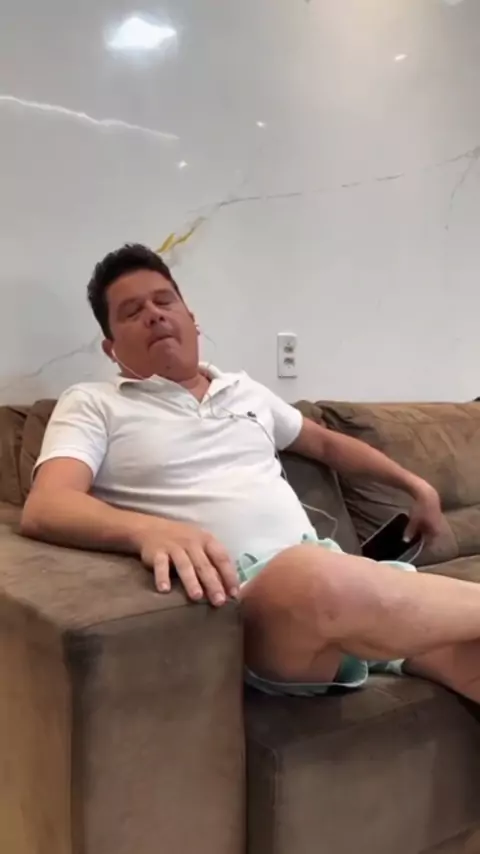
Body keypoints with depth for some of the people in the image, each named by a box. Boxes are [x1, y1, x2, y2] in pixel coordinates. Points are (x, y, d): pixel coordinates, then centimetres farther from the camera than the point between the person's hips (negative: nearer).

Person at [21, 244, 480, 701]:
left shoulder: (247, 391, 23)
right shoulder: (92, 404, 7)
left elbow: (327, 443, 38)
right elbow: (44, 509, -11)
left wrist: (415, 484, 34)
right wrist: (150, 531, -31)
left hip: (337, 568, 5)